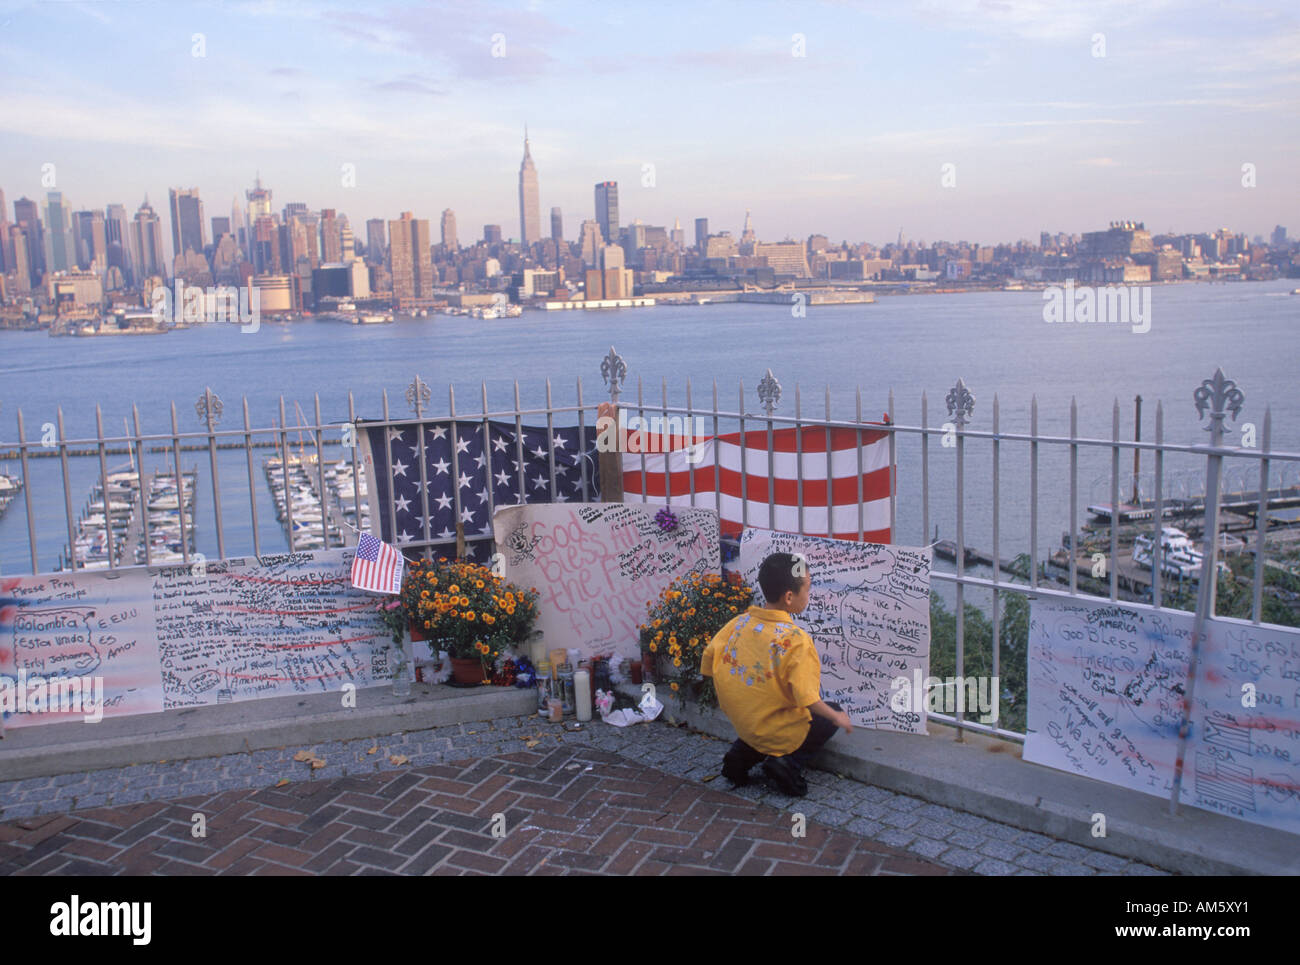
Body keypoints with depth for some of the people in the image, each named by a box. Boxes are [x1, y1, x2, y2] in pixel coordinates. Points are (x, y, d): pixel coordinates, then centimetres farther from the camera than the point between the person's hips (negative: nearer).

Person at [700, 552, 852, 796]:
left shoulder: (738, 623, -8)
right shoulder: (797, 639, -25)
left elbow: (708, 663, 0)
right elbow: (807, 700, -26)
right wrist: (838, 718, -7)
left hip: (743, 725, 6)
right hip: (780, 734, -6)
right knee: (833, 712, 18)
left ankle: (743, 753, 13)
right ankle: (790, 763, -1)